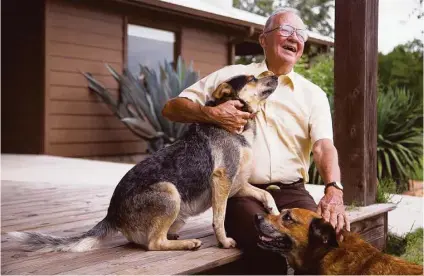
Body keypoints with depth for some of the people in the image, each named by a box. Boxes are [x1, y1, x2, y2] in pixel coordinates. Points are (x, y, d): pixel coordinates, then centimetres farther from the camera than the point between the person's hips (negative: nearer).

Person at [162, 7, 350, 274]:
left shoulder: (313, 94, 11)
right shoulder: (231, 76, 7)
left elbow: (324, 147, -6)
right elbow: (172, 108, 7)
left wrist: (334, 191, -27)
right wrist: (210, 113, -14)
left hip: (292, 192, 2)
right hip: (241, 191, -2)